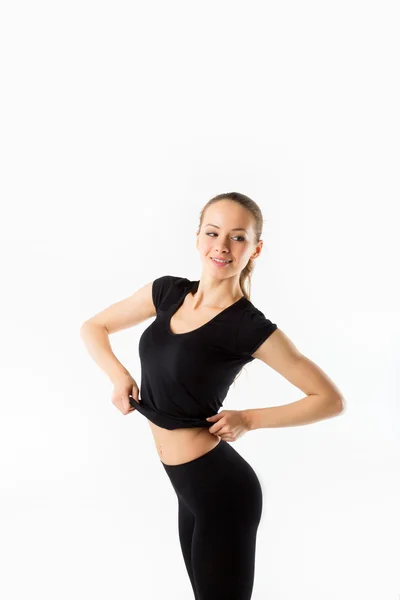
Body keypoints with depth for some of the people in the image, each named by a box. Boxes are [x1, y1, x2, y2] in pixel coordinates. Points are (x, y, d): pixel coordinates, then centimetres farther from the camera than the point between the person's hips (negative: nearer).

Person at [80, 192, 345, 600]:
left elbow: (330, 399, -11)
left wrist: (249, 419, -14)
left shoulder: (250, 327, -17)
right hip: (191, 486, 7)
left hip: (221, 489, -7)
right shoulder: (168, 292, 0)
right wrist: (118, 375, -4)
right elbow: (93, 327, 12)